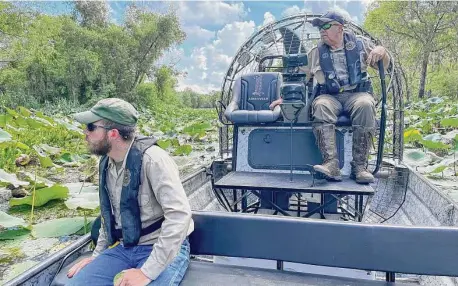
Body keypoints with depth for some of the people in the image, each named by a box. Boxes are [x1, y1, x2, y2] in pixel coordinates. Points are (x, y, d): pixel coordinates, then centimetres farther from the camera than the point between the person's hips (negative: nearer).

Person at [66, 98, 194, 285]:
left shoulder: (152, 159, -22)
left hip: (164, 250, -6)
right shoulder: (106, 163, 4)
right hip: (123, 248, 7)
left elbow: (179, 215, -29)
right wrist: (97, 255, 14)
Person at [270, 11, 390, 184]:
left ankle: (359, 166, -32)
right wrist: (285, 97, 10)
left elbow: (384, 66, 20)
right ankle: (331, 164, -43)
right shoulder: (316, 52, 16)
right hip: (329, 96, 1)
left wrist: (381, 51, -3)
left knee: (365, 105, -36)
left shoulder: (360, 43, 14)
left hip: (357, 93, 0)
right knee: (320, 106, -35)